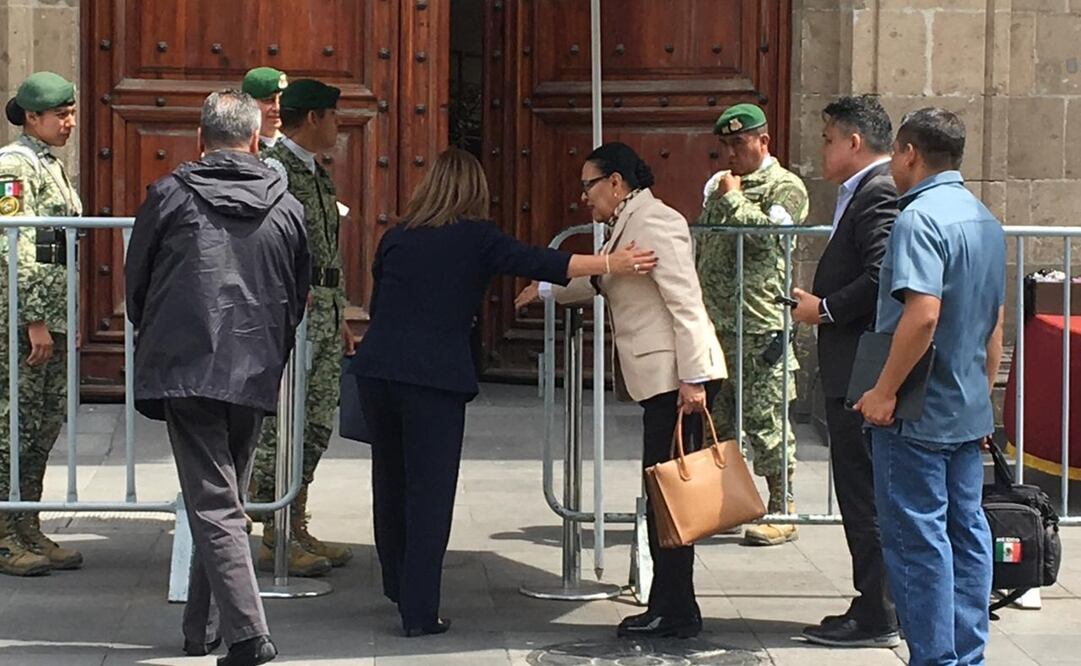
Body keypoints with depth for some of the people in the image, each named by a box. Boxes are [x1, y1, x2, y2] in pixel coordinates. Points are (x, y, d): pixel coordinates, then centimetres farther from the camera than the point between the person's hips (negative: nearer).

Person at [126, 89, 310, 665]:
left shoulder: (170, 196, -1)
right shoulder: (286, 207, 8)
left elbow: (136, 281, 8)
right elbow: (298, 297, 15)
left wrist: (154, 339, 27)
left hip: (185, 371, -3)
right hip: (255, 376, 3)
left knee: (213, 504, -5)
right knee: (225, 498, 17)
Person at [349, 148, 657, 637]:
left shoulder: (396, 238, 14)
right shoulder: (476, 238, 1)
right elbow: (533, 263, -13)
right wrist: (609, 264, -15)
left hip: (377, 368, 5)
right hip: (435, 376, -5)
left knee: (390, 483, 19)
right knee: (429, 492, 0)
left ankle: (399, 588, 35)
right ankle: (419, 612, -3)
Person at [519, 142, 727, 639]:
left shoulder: (653, 223, -12)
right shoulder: (626, 226, 19)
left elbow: (685, 302, -19)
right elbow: (598, 280, 39)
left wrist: (693, 378, -22)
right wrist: (548, 290, 48)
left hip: (678, 377, -10)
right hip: (660, 380, 10)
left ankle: (676, 612, -3)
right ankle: (669, 608, 14)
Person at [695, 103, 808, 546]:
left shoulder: (785, 187, -3)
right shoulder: (717, 186, 19)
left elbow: (769, 235, -20)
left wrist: (733, 199, -9)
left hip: (760, 324, -8)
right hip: (714, 322, 8)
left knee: (765, 417, -6)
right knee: (716, 418, 10)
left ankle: (782, 510, 0)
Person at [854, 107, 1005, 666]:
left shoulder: (920, 218, -17)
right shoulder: (985, 220, 12)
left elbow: (923, 314, -27)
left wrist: (884, 391, -21)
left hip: (918, 412, -9)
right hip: (969, 411, 9)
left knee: (918, 538, -3)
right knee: (966, 531, 12)